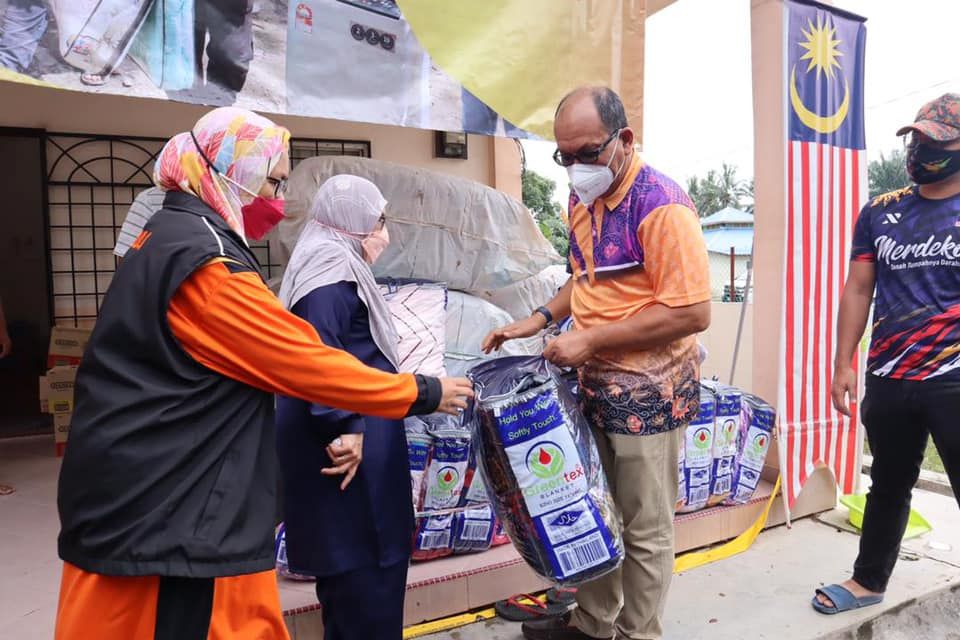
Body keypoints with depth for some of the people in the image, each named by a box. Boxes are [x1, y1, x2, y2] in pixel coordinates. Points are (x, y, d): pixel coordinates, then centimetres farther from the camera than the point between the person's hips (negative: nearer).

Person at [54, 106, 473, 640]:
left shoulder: (169, 239, 12)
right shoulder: (204, 260, -21)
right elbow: (304, 361, -20)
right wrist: (422, 394, -9)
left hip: (151, 492, 10)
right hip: (166, 509, -10)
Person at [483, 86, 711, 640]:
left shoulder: (662, 206, -19)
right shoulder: (584, 199, 7)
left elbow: (693, 313, -23)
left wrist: (590, 340, -21)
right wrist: (540, 319, 6)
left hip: (648, 392, -8)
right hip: (594, 385, 8)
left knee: (645, 530, 9)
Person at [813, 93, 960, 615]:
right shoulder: (880, 212, 7)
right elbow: (858, 290, 7)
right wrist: (842, 365, 2)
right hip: (887, 381, 3)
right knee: (888, 485, 18)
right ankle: (868, 581, 35)